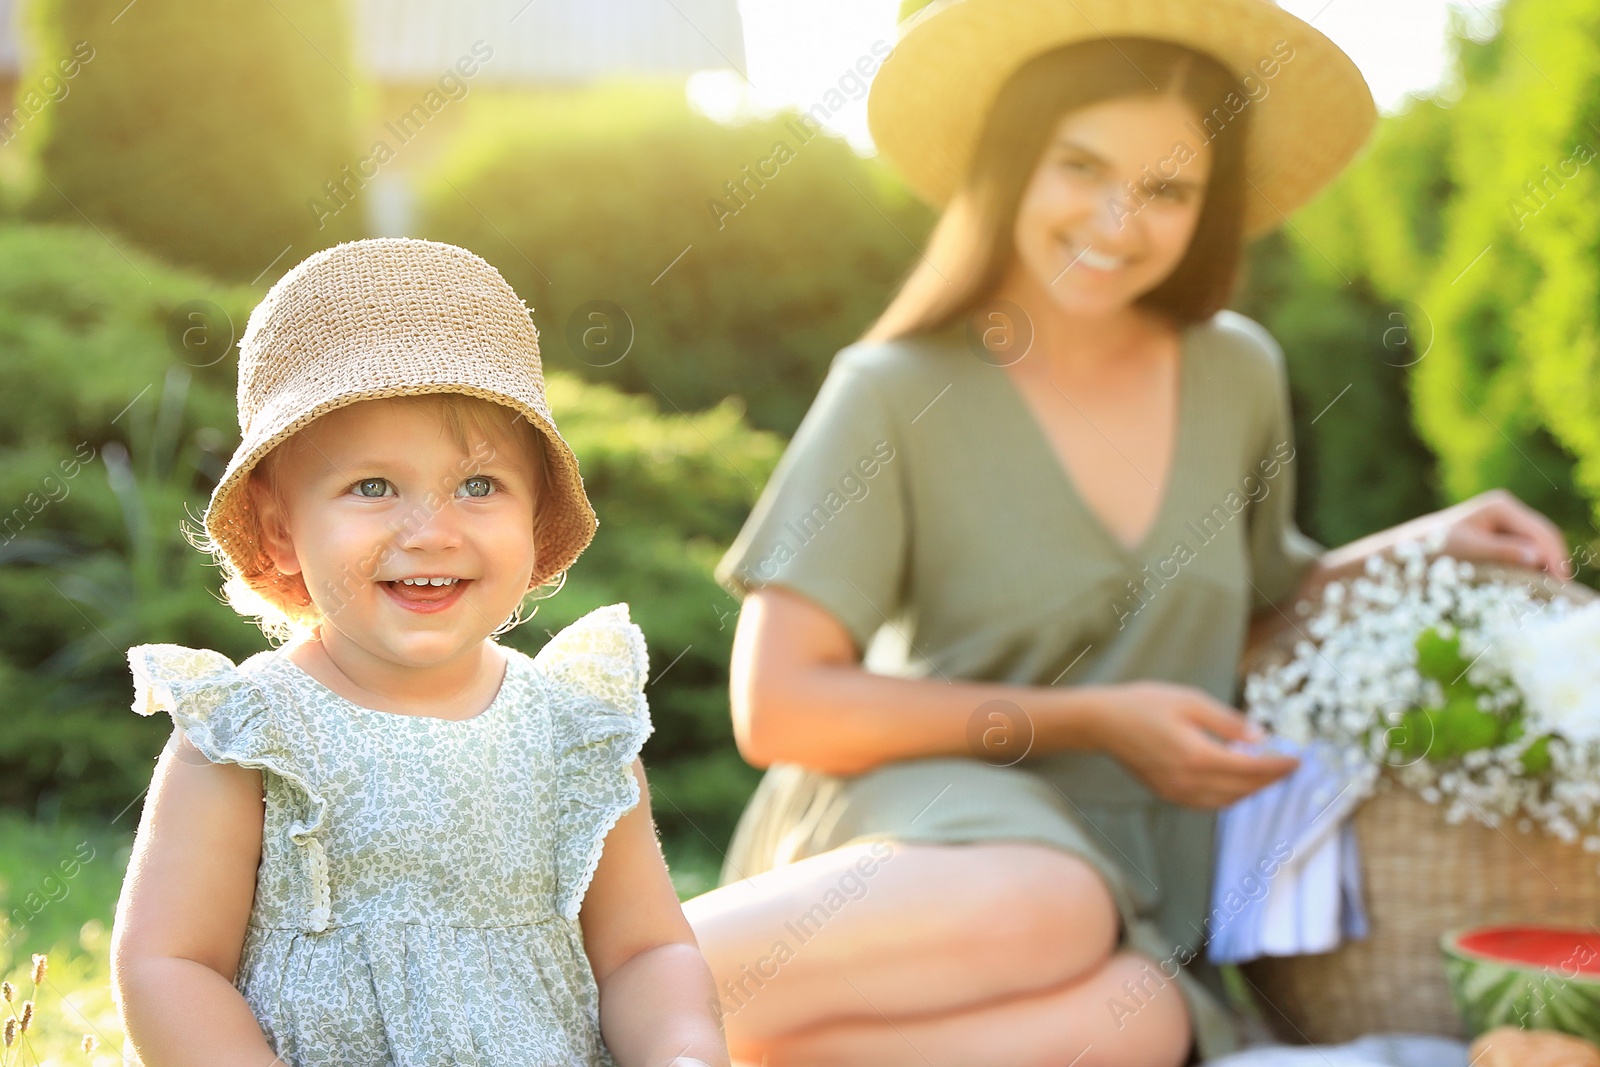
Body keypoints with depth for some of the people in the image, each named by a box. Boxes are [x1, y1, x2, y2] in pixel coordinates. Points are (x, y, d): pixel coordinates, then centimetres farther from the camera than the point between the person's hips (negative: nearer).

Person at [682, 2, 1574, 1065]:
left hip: (1140, 881, 4)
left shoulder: (1238, 372, 8)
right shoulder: (897, 394, -6)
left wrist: (1421, 545, 7)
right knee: (1040, 914, -41)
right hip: (916, 822, -4)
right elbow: (777, 707, -11)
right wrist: (1092, 721, -12)